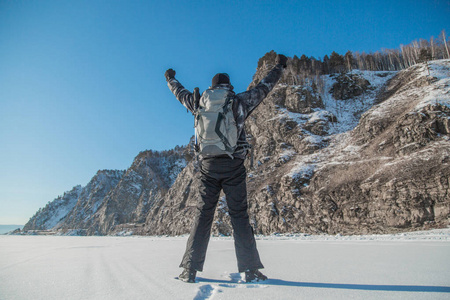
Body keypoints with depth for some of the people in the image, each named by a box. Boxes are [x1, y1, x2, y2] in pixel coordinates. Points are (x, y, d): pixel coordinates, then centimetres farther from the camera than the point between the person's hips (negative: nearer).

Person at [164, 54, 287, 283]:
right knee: (239, 215, 3)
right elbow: (264, 87, 17)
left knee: (203, 215, 7)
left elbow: (181, 93, 28)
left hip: (208, 166, 2)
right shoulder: (240, 102, 5)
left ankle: (190, 269, 9)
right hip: (234, 166, -1)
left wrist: (170, 79, 49)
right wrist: (279, 66, 34)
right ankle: (250, 269, 5)